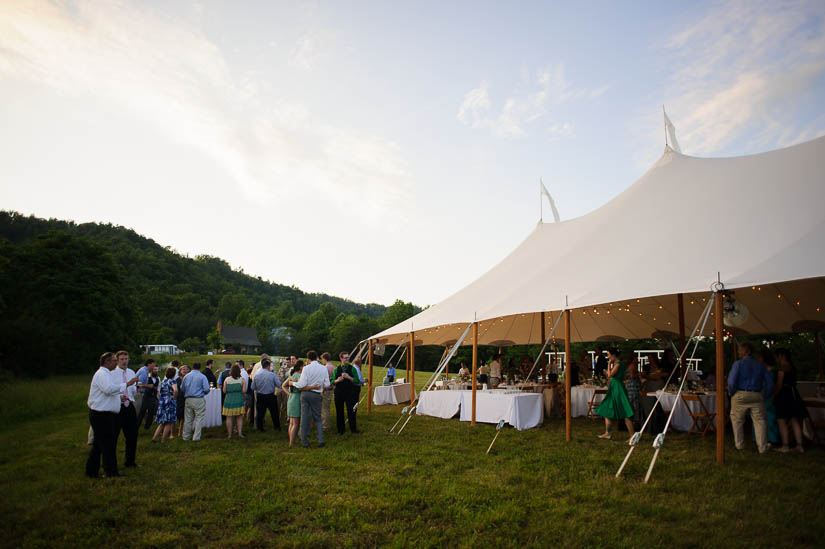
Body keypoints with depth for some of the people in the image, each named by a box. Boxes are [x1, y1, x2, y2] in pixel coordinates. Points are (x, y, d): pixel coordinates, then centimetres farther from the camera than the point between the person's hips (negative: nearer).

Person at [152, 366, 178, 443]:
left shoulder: (163, 381, 12)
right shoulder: (172, 381, -10)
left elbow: (159, 392, 20)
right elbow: (175, 390, -27)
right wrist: (174, 398, -12)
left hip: (161, 402, 7)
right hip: (170, 403, -7)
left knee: (162, 423, 17)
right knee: (168, 423, 1)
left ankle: (154, 437, 9)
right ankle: (163, 440, 2)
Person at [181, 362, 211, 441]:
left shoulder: (186, 376, 6)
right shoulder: (202, 377, -7)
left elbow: (182, 388, 10)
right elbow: (206, 389, -12)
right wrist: (204, 393, 10)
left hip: (188, 399, 4)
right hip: (199, 400, -4)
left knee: (188, 419, 13)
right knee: (199, 418, 2)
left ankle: (186, 436, 21)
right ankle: (196, 437, 0)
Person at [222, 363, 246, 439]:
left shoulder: (226, 379, -1)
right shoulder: (242, 379, -3)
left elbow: (224, 391, 0)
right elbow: (244, 391, -8)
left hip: (229, 400, 0)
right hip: (239, 400, 0)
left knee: (229, 418, 9)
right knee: (239, 417, 12)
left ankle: (229, 434, 12)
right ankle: (240, 433, 8)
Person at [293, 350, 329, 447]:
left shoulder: (306, 368, -9)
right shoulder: (324, 368, -1)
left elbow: (302, 384, -13)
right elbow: (327, 384, 0)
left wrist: (293, 383, 4)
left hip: (305, 393, -1)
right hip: (316, 395, 1)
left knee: (304, 418, 8)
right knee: (317, 418, 14)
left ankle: (305, 442, 14)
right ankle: (320, 440, 5)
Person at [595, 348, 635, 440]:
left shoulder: (618, 364, -16)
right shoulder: (615, 363, 12)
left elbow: (610, 375, -20)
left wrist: (609, 364, -13)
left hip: (618, 389, -10)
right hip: (613, 388, 10)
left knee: (625, 414, -7)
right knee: (607, 411, 13)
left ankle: (632, 435, -3)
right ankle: (607, 432, 20)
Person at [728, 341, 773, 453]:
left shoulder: (738, 364, -6)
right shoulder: (760, 365, 8)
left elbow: (731, 382, -13)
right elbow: (770, 383, 8)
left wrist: (732, 393, 2)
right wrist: (765, 396, 17)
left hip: (740, 395, -3)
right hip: (757, 396, 3)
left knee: (737, 420, 12)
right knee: (760, 421, 9)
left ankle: (739, 445, 19)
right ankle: (762, 447, 9)